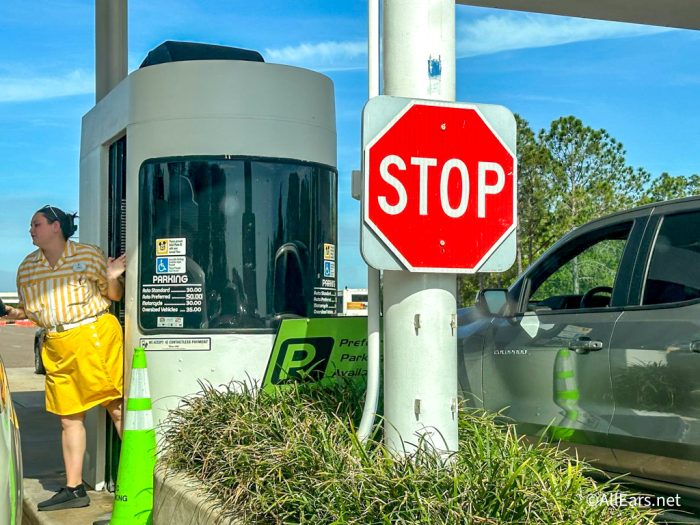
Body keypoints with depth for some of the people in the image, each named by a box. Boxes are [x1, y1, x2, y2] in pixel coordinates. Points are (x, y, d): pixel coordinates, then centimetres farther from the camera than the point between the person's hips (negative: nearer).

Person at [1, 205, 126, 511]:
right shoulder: (27, 268, 11)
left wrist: (112, 278, -17)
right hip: (56, 346, 5)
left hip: (95, 335, -5)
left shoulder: (88, 254, -2)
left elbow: (114, 295, 4)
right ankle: (74, 489, 16)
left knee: (117, 408, -7)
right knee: (68, 417, 9)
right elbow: (29, 309, 17)